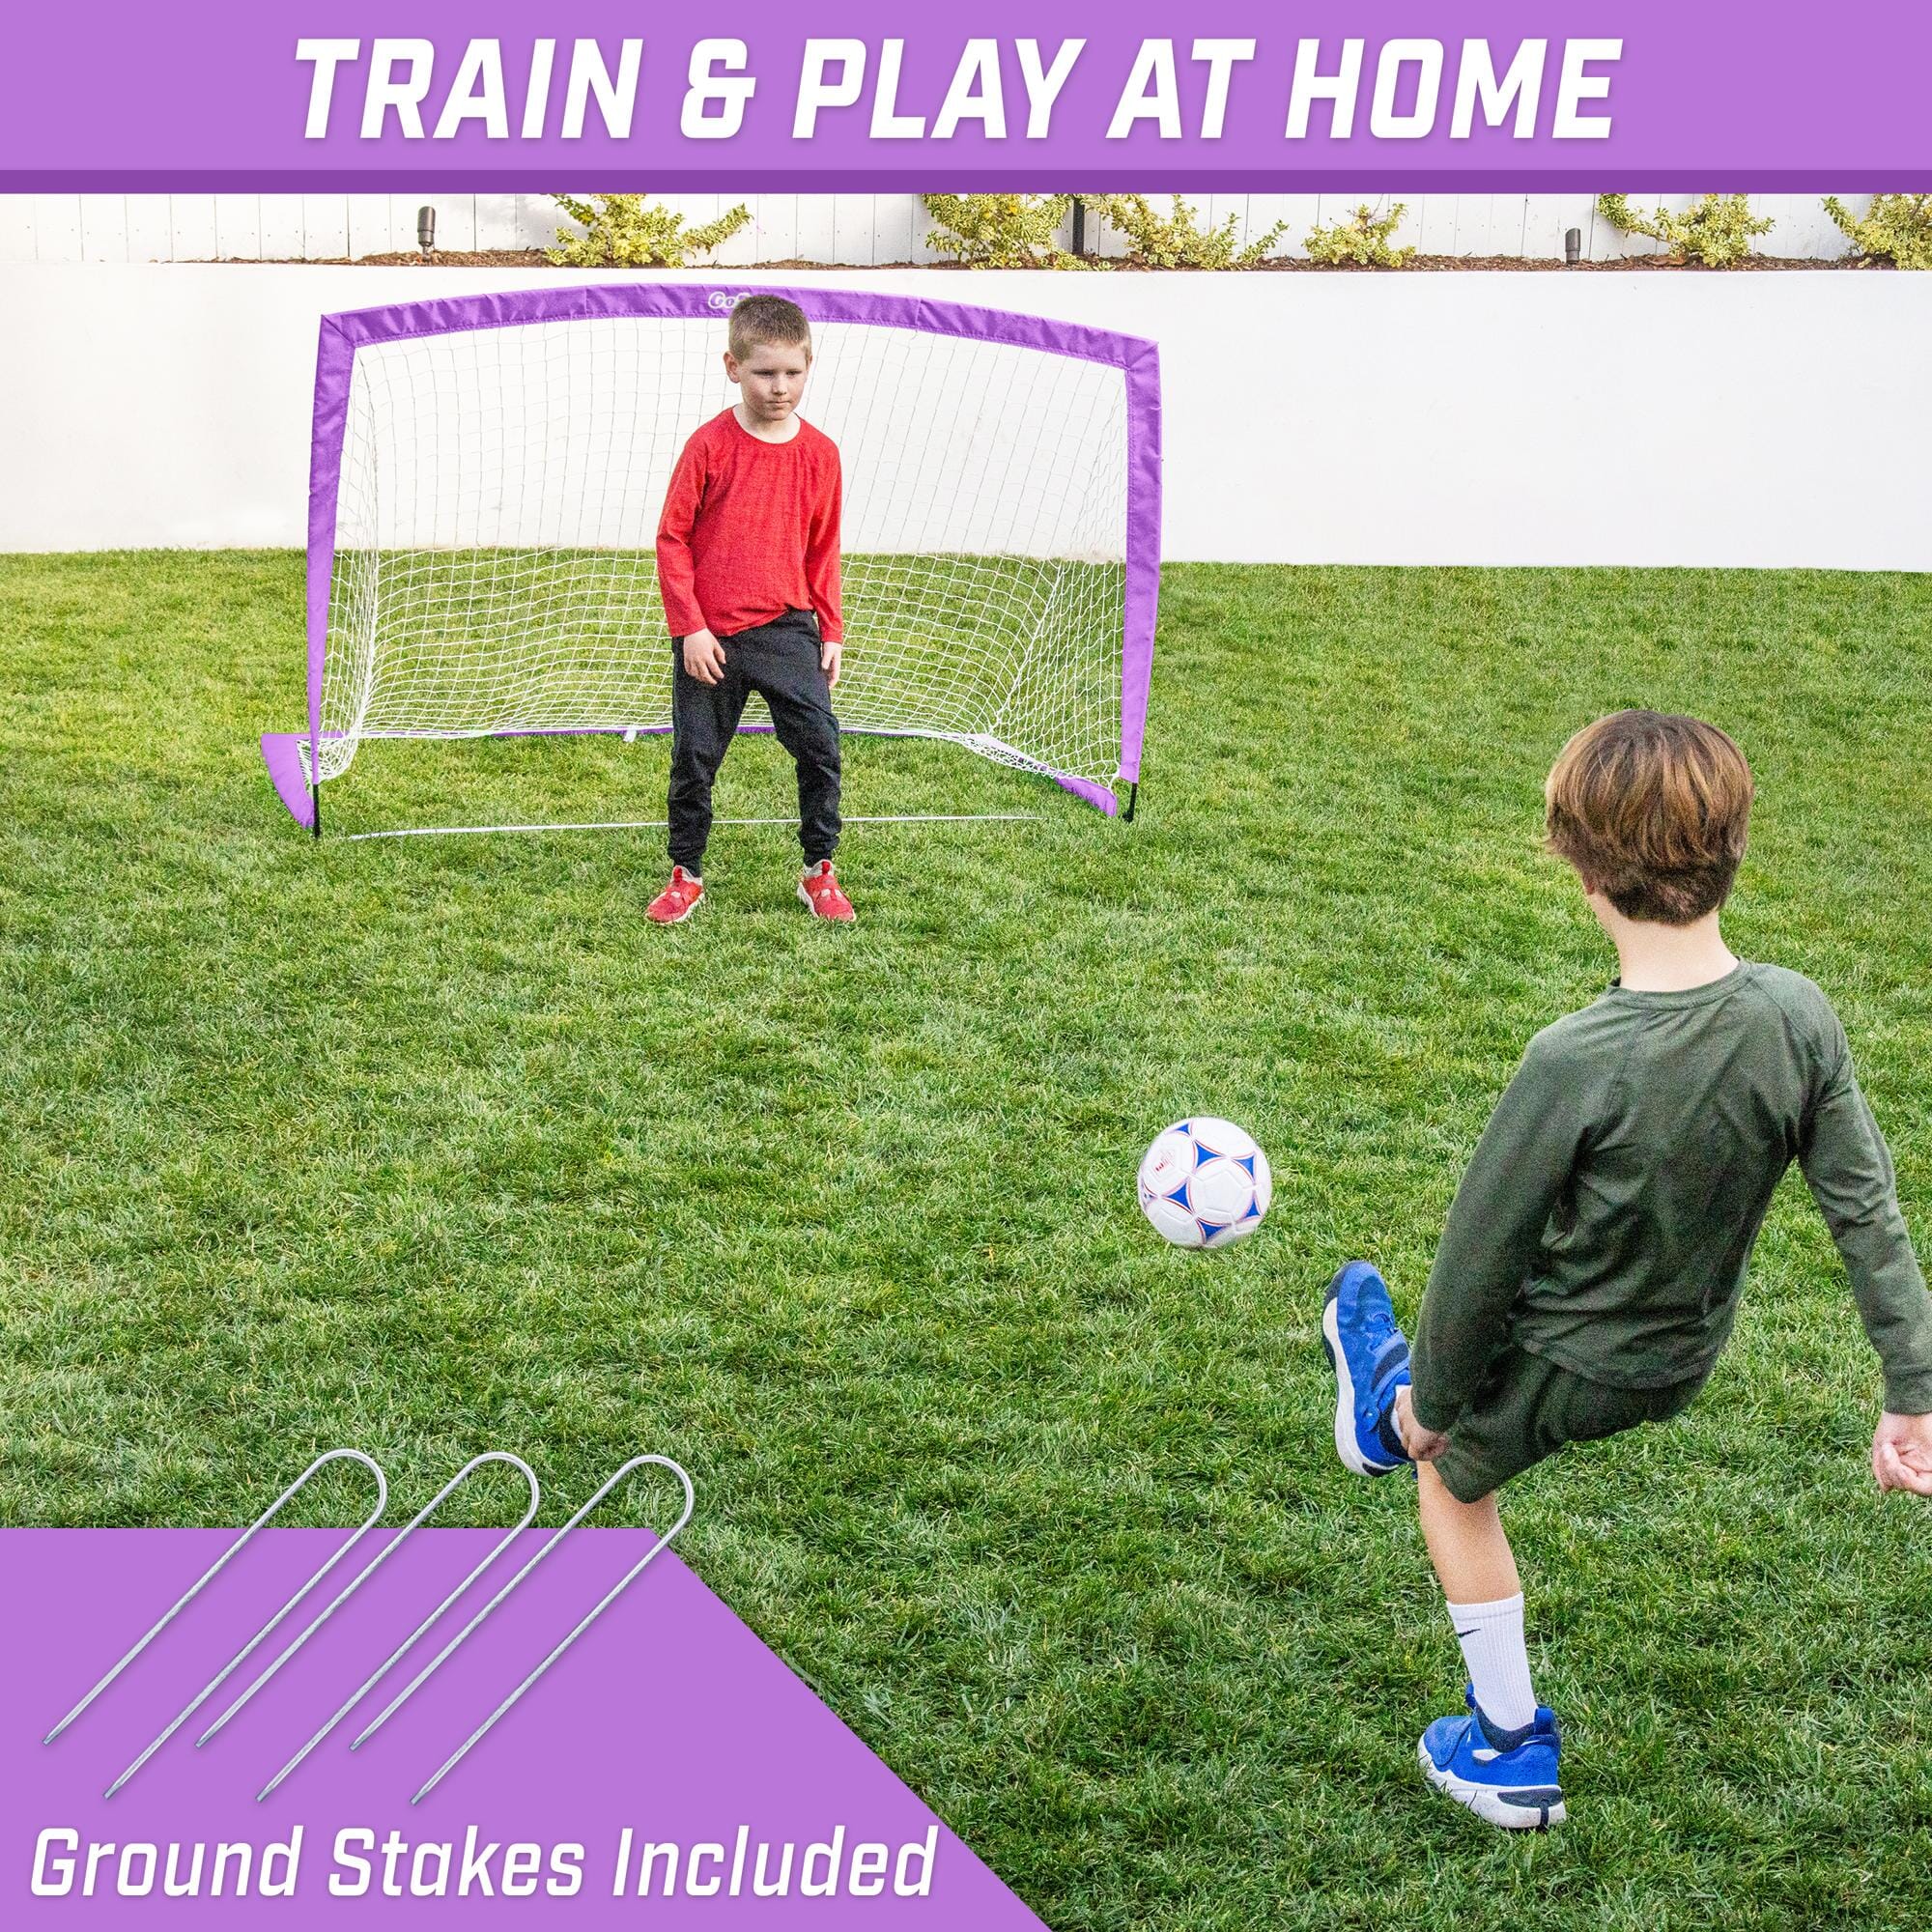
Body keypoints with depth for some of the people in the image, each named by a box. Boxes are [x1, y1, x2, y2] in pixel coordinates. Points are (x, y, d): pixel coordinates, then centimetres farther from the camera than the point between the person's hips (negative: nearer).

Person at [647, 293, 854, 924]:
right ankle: (686, 877, 22)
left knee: (820, 745, -7)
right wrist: (689, 627, -9)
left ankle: (819, 872, 8)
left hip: (786, 630, 2)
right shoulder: (709, 445, -8)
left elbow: (823, 550, 10)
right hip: (709, 638, -2)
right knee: (694, 757, 7)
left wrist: (831, 631, 8)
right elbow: (672, 538, -4)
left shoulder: (819, 453, 1)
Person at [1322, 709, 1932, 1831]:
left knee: (1454, 1479, 27)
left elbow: (1485, 1253, -23)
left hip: (1561, 1367, -5)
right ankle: (1386, 1408, 66)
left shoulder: (1578, 1063, -35)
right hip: (1685, 1359, 5)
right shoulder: (1800, 1019, -21)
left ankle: (1510, 1751, 38)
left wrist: (1434, 1400, -6)